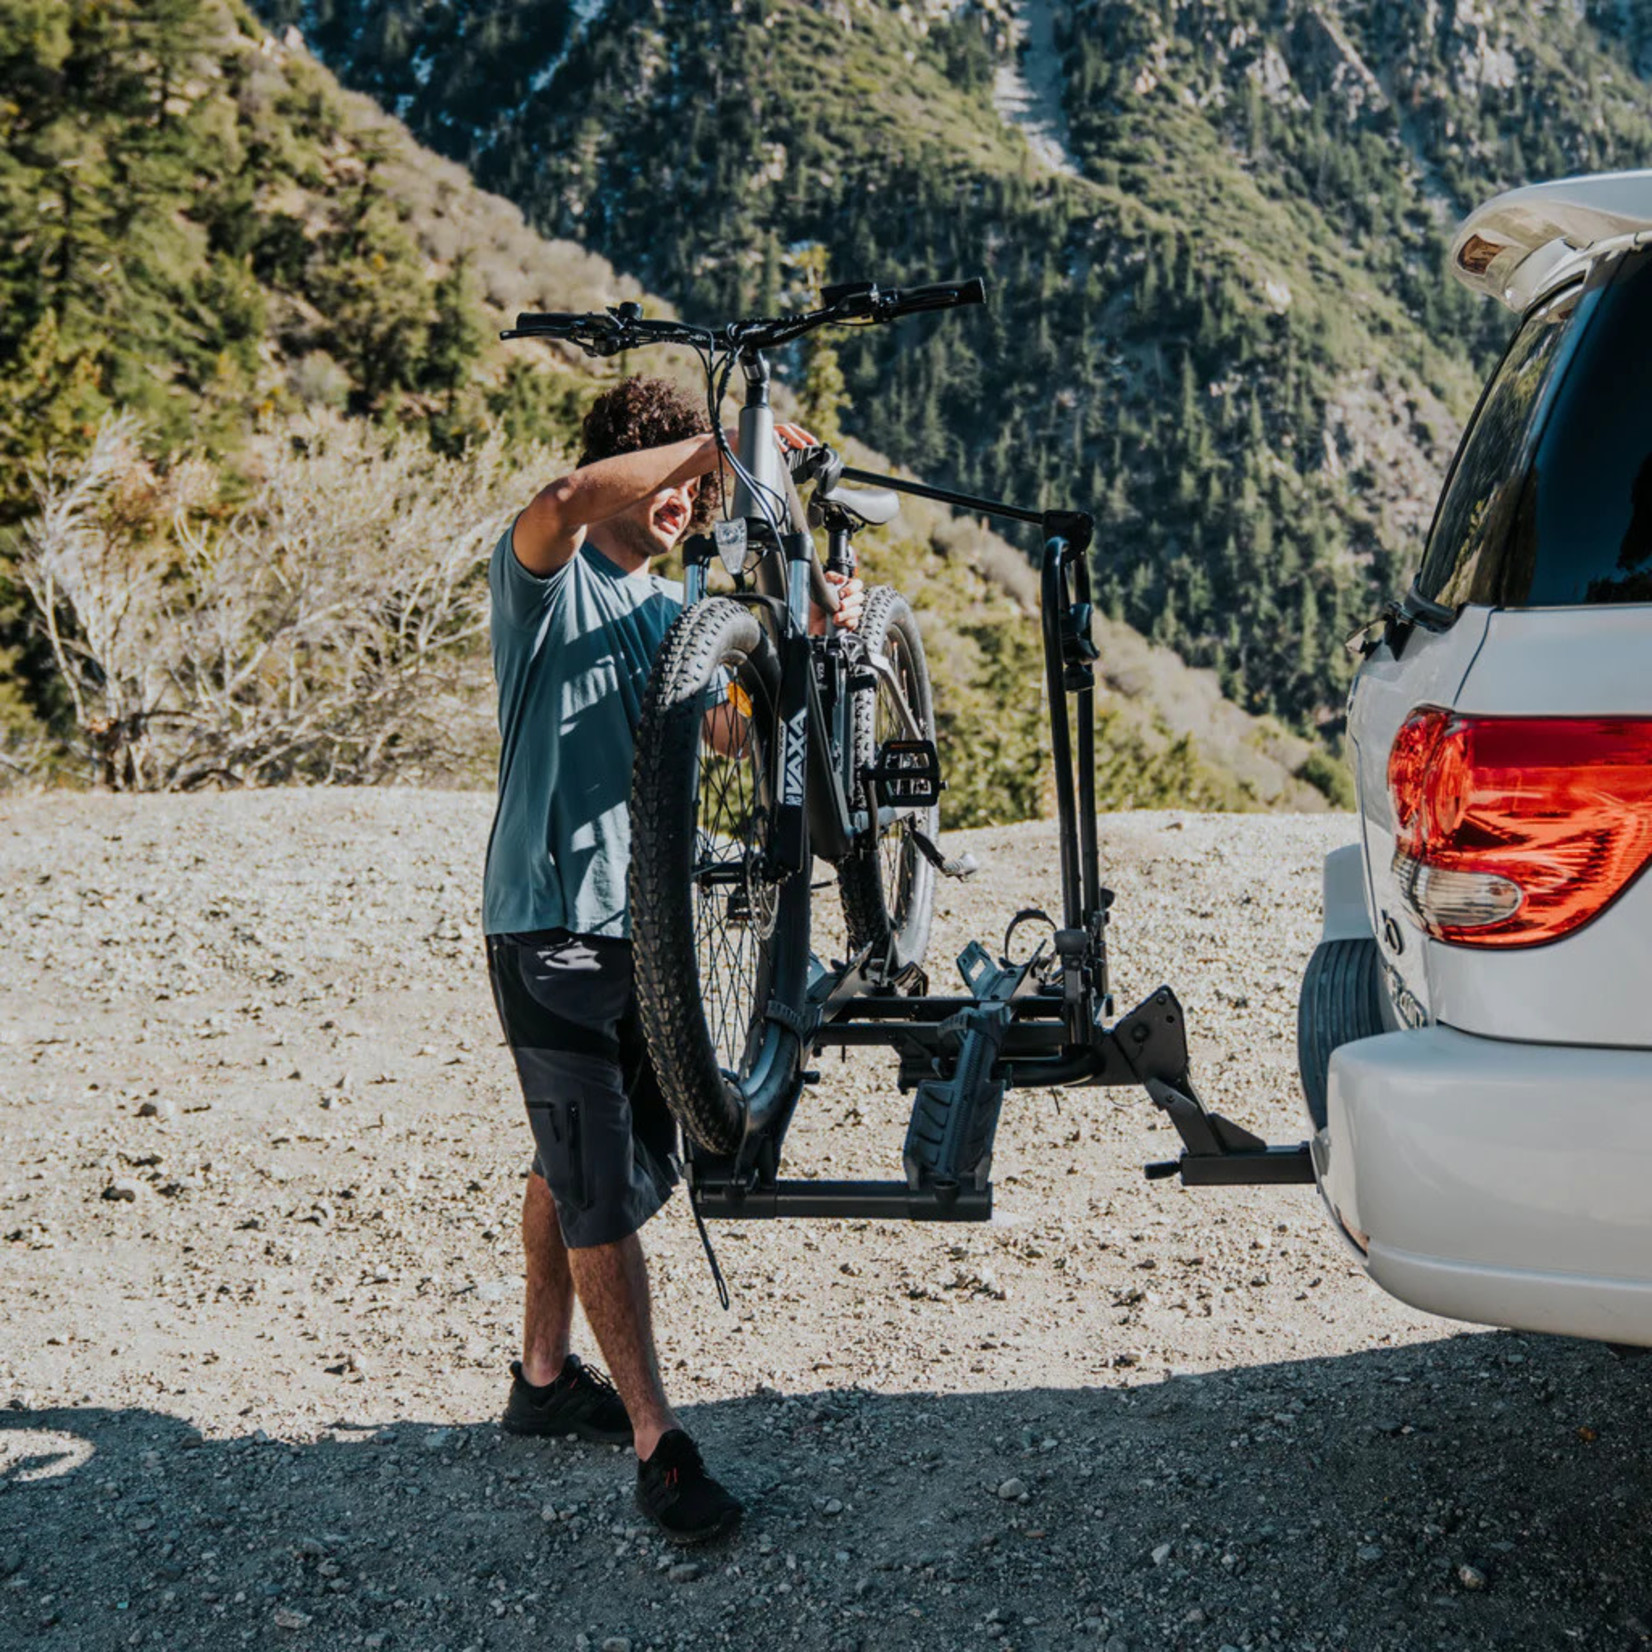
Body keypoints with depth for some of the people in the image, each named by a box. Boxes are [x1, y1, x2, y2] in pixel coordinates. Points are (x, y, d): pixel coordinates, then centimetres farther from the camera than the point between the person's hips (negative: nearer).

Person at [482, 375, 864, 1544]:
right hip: (553, 922, -8)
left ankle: (546, 1378, 34)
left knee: (580, 1167, 18)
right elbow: (570, 498, -29)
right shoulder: (546, 577, -5)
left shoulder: (672, 607, 17)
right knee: (603, 1191, -6)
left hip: (645, 918, 8)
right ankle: (656, 1442, 0)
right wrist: (719, 438, -26)